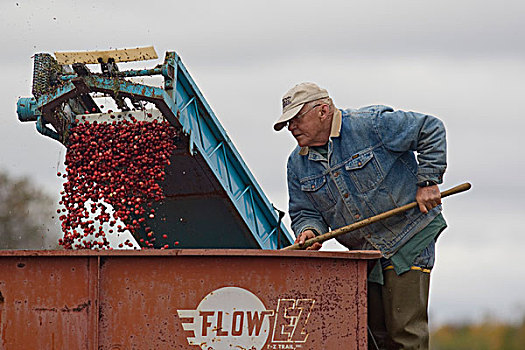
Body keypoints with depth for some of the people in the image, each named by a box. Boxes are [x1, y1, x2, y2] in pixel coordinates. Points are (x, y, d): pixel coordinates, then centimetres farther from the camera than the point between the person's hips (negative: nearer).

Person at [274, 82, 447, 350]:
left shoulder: (371, 124, -13)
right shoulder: (298, 165, 6)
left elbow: (430, 130, -8)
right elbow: (304, 212, 10)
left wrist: (427, 182, -12)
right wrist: (309, 231, -13)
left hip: (409, 243, -6)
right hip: (363, 255, 6)